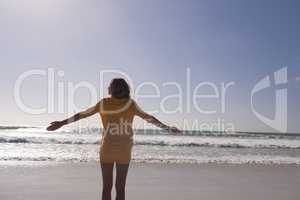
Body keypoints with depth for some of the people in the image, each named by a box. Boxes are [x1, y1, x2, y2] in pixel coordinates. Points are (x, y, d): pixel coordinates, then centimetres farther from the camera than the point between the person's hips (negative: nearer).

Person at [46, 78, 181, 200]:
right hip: (124, 151, 1)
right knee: (120, 187, 10)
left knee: (107, 187, 9)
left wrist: (61, 123, 13)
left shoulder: (103, 103, -5)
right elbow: (149, 118, 4)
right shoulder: (131, 104, -4)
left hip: (107, 150, 0)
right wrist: (168, 128, 15)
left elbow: (81, 115, 2)